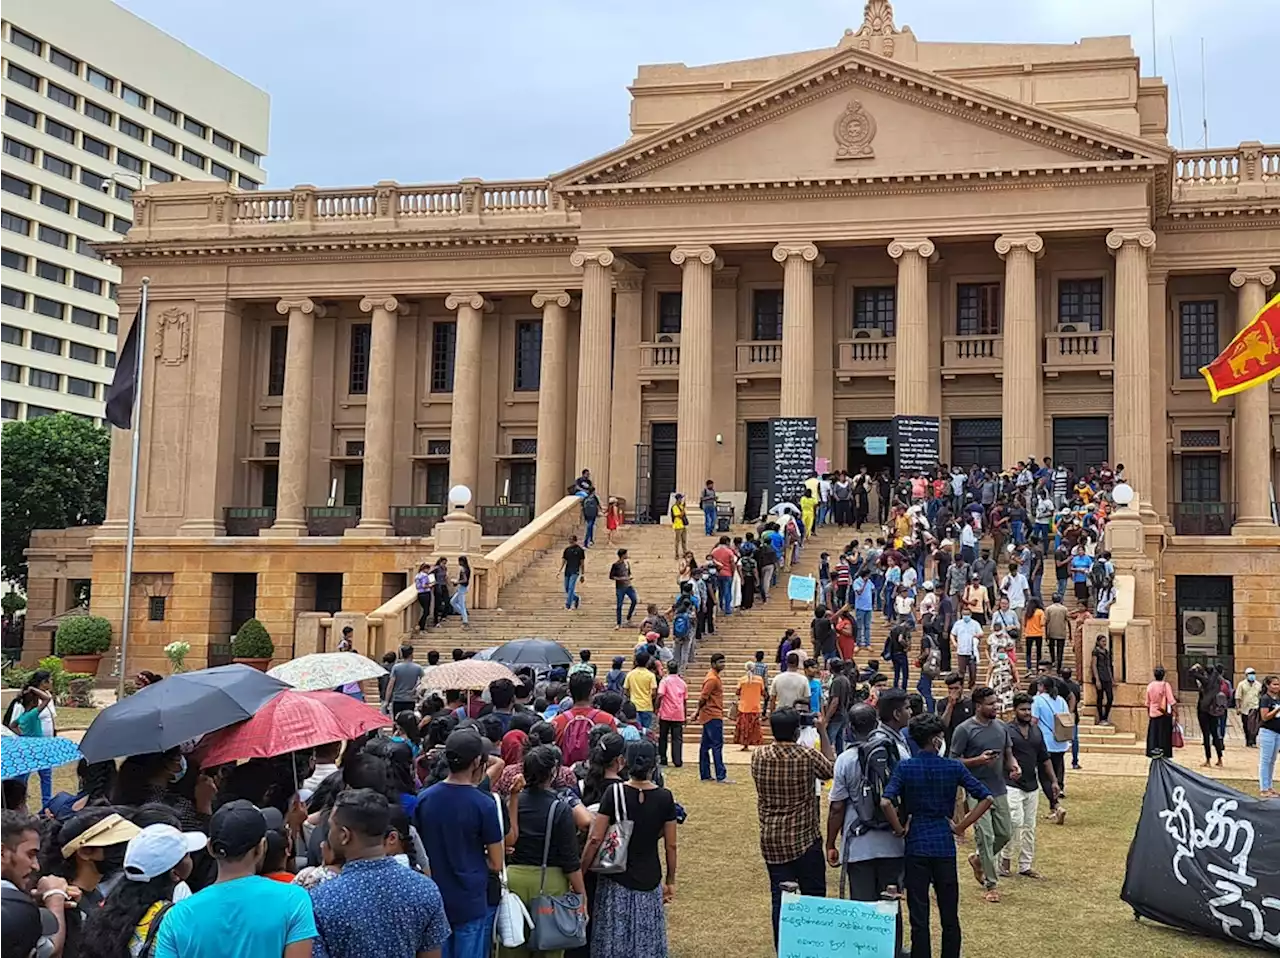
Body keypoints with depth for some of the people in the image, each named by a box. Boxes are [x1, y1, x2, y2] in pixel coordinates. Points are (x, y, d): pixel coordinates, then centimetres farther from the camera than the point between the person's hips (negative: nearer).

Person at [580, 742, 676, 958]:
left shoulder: (613, 793, -9)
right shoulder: (664, 798, -5)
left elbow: (595, 839, -10)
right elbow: (670, 845, 1)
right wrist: (670, 881, 13)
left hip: (616, 879, -1)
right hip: (649, 881, 1)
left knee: (613, 940, 9)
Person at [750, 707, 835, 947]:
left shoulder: (759, 757, -4)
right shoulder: (808, 756, -15)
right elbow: (831, 770, 5)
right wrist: (823, 732, 9)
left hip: (771, 840, 4)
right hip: (804, 838, -3)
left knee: (780, 898, 8)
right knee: (813, 897, 9)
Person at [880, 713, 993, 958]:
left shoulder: (904, 768, -6)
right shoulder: (954, 768, -3)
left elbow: (886, 802, -20)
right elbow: (986, 798, -7)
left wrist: (900, 829, -6)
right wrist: (961, 826, -1)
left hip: (916, 847, -1)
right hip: (945, 846, 1)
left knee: (919, 917, 4)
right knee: (950, 916, 13)